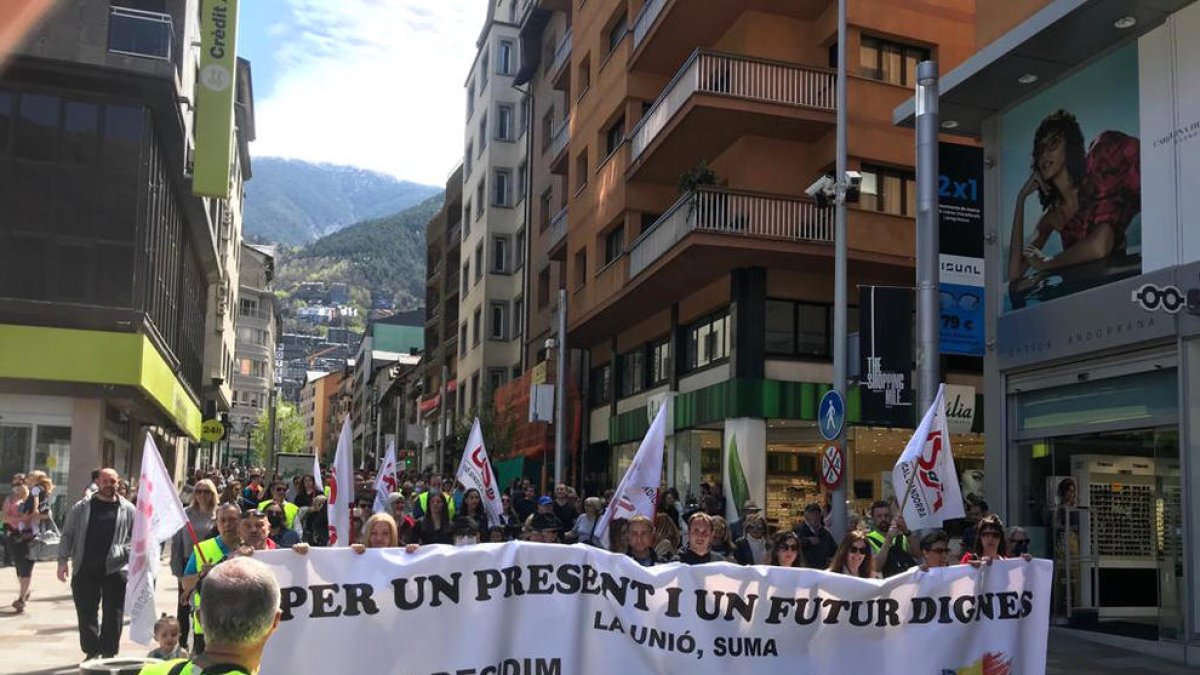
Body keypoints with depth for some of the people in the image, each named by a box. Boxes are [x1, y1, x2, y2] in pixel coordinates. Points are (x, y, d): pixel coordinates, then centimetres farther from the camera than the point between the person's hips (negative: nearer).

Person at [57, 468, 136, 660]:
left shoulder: (127, 509, 5)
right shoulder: (81, 508, 6)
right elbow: (67, 535, 6)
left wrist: (129, 551, -8)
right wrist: (63, 561, -2)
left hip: (115, 570, -1)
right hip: (85, 570, 1)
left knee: (113, 615, 2)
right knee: (86, 613, 7)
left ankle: (108, 654, 13)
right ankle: (92, 652, 19)